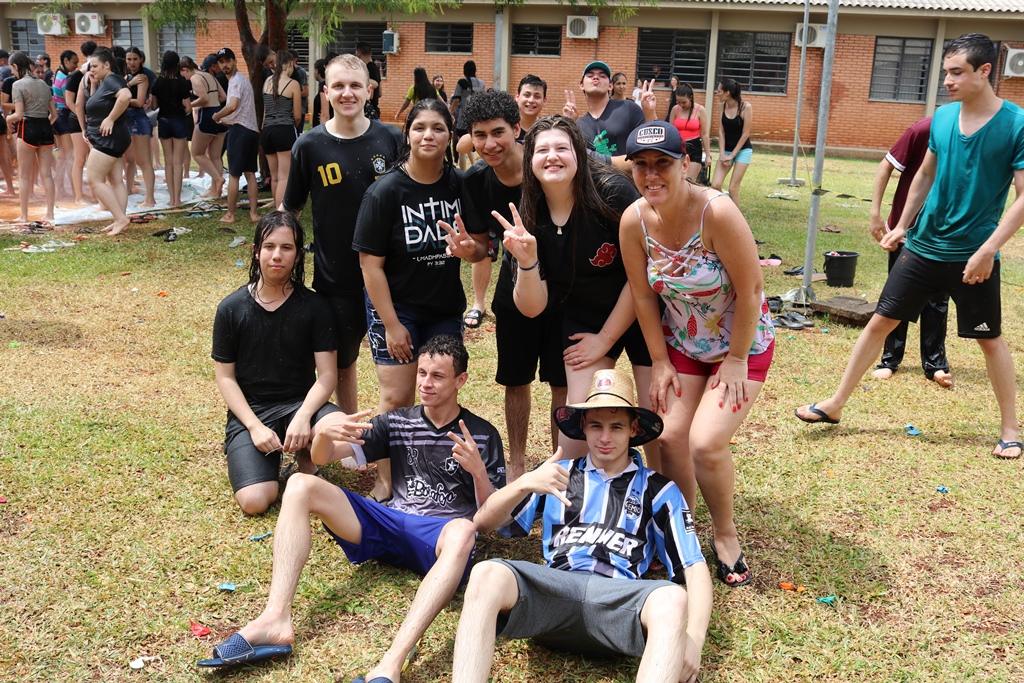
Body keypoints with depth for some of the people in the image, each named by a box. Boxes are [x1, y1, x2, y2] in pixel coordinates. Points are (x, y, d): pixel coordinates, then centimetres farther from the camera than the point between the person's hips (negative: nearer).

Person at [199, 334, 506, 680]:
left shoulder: (483, 435, 5)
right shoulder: (396, 423, 12)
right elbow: (322, 457, 8)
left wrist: (478, 470, -21)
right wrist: (325, 433, -17)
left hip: (440, 536, -4)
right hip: (388, 523, 4)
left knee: (463, 531, -41)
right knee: (301, 485, -14)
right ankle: (276, 620, -30)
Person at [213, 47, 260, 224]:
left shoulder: (236, 80, -11)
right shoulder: (243, 79, 19)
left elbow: (232, 106, -26)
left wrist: (217, 116, -11)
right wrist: (229, 121, 21)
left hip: (239, 130, -9)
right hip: (252, 129, 9)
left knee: (234, 174, -2)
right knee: (250, 173, 10)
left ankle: (230, 215, 3)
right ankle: (253, 213, 10)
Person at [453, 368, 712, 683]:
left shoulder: (658, 490, 18)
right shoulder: (558, 474, 23)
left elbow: (695, 567, 10)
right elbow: (484, 521, 15)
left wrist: (694, 639, -9)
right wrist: (525, 483, -6)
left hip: (619, 597, -1)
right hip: (554, 588, 1)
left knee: (672, 600, -36)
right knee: (487, 574, -32)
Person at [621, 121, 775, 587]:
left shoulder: (717, 213, -28)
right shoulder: (634, 221, -13)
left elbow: (750, 291, -21)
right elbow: (643, 296, -3)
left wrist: (736, 360, -15)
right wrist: (660, 362, -1)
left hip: (742, 344, -4)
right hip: (682, 344, 4)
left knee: (706, 443, -15)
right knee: (670, 436, -6)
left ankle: (725, 535, 12)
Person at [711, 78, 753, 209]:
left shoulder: (746, 107, -16)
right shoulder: (723, 106, -2)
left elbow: (745, 133, -14)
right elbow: (721, 131, 0)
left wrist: (732, 155, -14)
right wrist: (722, 153, -8)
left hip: (743, 150, -4)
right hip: (726, 149, 4)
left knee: (733, 188, -7)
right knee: (715, 185, -9)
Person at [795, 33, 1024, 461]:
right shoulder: (942, 117, 1)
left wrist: (988, 250, -21)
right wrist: (902, 226, 15)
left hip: (974, 256, -4)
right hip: (924, 246, 4)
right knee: (880, 321, 5)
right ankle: (835, 405, 14)